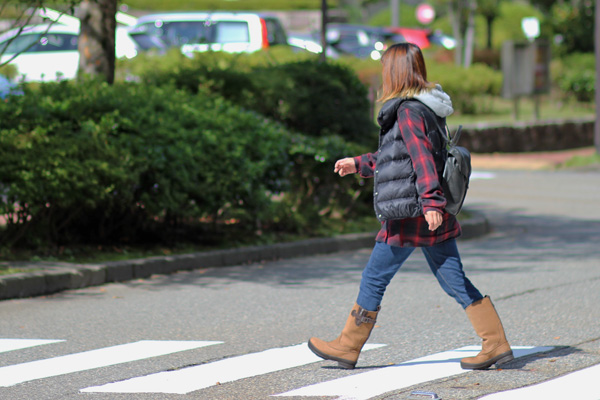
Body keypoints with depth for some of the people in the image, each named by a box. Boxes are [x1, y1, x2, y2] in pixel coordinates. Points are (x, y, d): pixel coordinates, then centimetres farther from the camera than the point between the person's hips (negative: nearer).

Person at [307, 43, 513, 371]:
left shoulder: (408, 112, -12)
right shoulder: (425, 108, 17)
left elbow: (422, 159, -24)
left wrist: (431, 202, -32)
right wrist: (359, 164, 34)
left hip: (411, 214, -9)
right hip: (433, 215, 9)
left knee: (373, 279, 3)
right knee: (455, 280, 7)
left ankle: (347, 347, 13)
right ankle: (496, 344, 1)